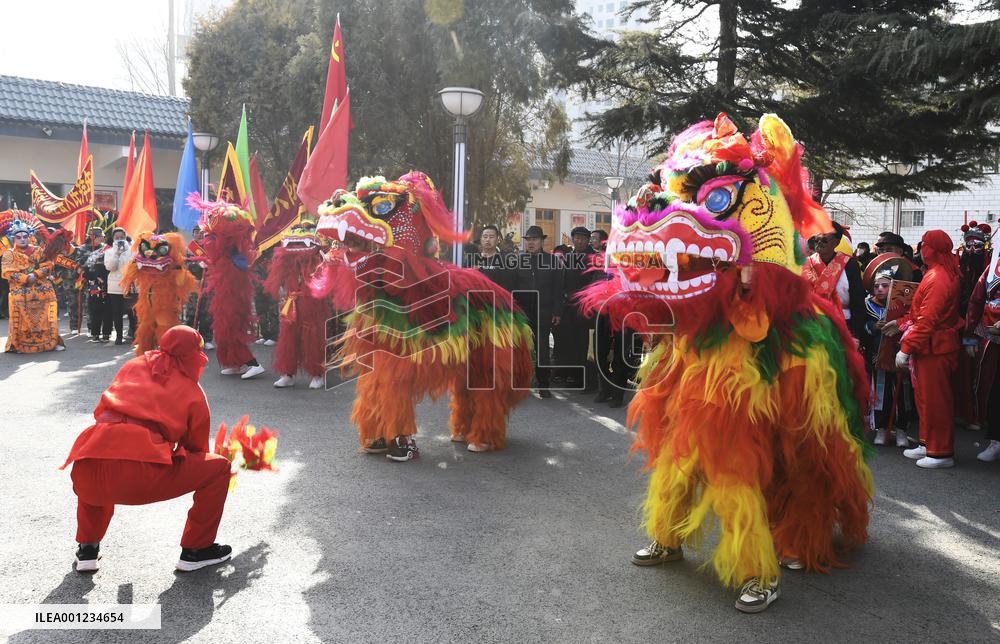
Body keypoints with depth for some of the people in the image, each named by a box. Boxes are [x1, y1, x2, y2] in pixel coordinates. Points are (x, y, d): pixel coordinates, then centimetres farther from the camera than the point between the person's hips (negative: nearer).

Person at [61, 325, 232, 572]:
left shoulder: (134, 366, 24)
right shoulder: (193, 391, 15)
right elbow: (196, 447, 23)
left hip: (88, 475, 5)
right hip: (141, 477, -5)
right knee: (219, 466, 13)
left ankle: (87, 549, 38)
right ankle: (196, 549, 19)